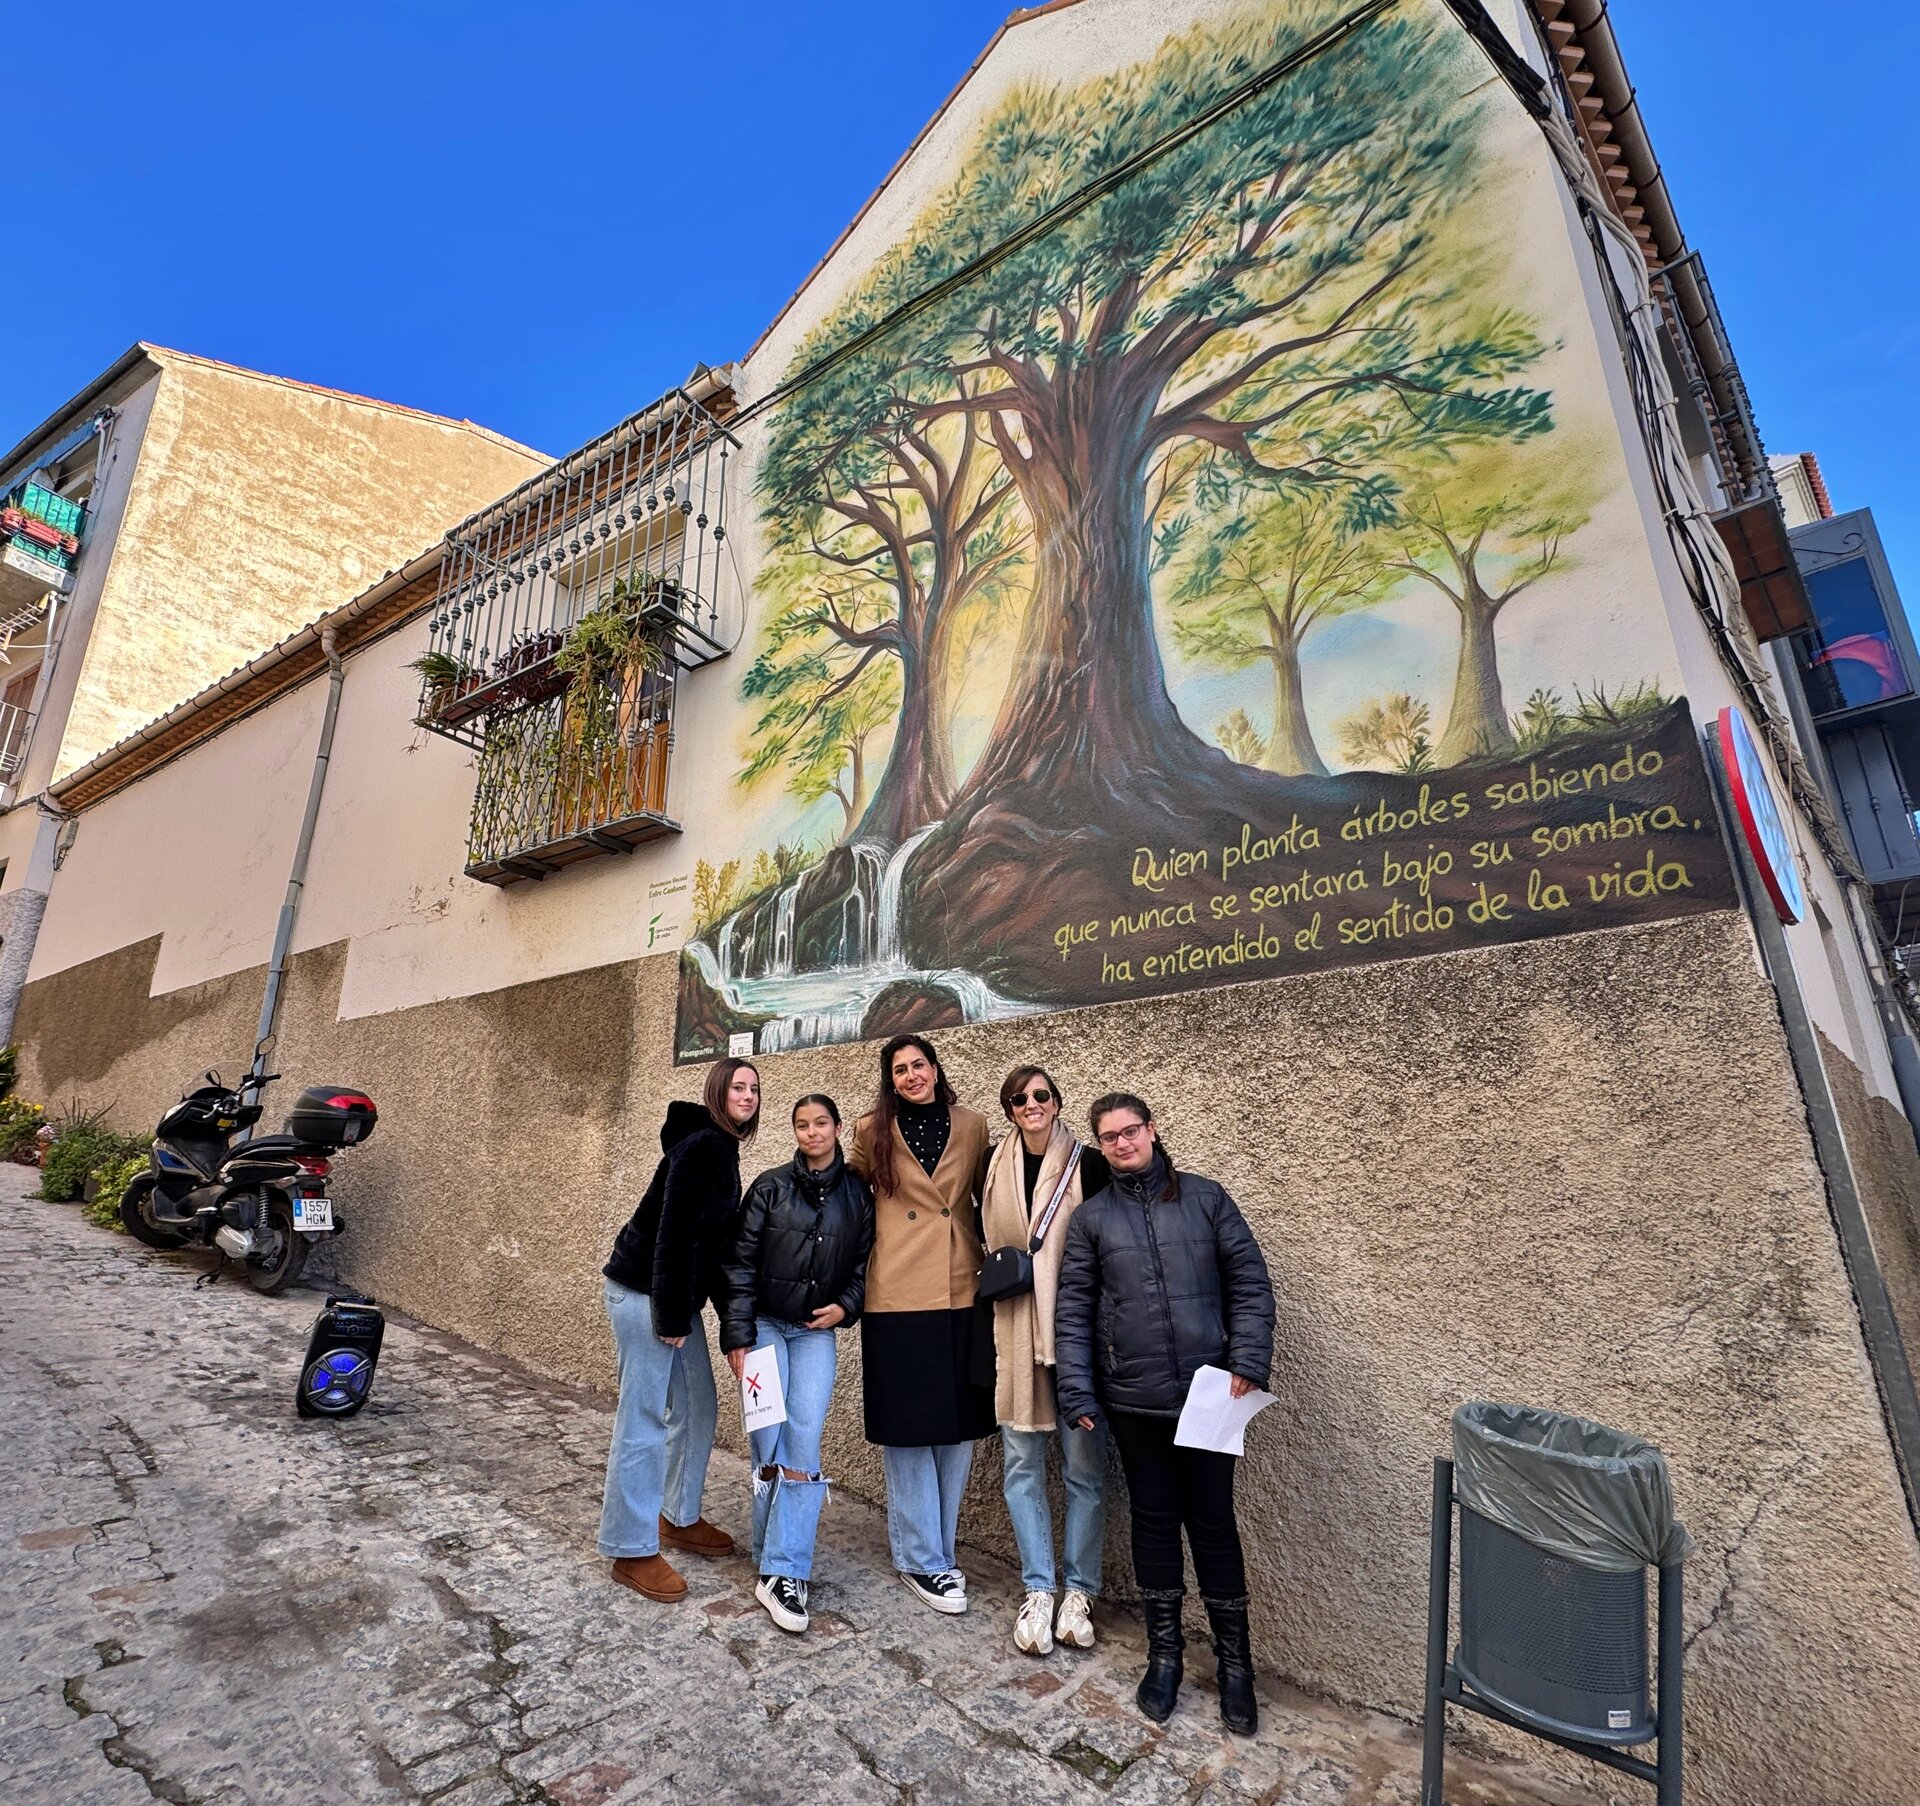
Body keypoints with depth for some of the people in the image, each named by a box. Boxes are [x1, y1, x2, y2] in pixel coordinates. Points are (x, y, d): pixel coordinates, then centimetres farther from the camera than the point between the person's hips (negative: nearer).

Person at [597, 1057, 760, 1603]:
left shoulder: (721, 1149, 10)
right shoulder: (701, 1145, -19)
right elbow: (673, 1232, -22)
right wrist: (671, 1316, -19)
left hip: (676, 1296, 10)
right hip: (644, 1292, -10)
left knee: (698, 1407, 16)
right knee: (642, 1420, 1)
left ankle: (679, 1518, 34)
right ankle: (632, 1551, 15)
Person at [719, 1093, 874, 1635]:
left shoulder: (858, 1193, 1)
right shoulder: (770, 1187, -5)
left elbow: (865, 1262, 8)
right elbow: (741, 1264, -6)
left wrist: (845, 1306, -8)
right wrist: (737, 1337, -10)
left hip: (816, 1331, 2)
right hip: (764, 1325, -1)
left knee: (804, 1442, -7)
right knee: (770, 1442, -4)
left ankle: (783, 1571, 1)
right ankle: (779, 1559, 16)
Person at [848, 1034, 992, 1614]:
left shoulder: (972, 1126, 5)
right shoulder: (874, 1131, 0)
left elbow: (988, 1197, 14)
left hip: (962, 1294, 3)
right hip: (898, 1298, -2)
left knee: (958, 1428, 11)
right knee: (908, 1429, 5)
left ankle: (939, 1550, 30)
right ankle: (922, 1561, 22)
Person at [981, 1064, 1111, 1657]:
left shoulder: (1088, 1164, -5)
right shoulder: (995, 1166, 5)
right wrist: (997, 1274, 6)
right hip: (1014, 1332, 3)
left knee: (1083, 1464, 6)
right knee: (1021, 1464, 8)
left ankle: (1079, 1591, 23)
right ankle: (1038, 1590, 23)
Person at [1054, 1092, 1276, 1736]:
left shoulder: (1205, 1197, -1)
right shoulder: (1091, 1217, 0)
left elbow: (1249, 1282, 0)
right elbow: (1073, 1310, 1)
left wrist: (1248, 1360, -9)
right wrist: (1077, 1391, -3)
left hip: (1207, 1392, -1)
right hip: (1133, 1399, 1)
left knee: (1213, 1521, 10)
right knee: (1154, 1519, 14)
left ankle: (1235, 1662, 30)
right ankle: (1164, 1653, 33)